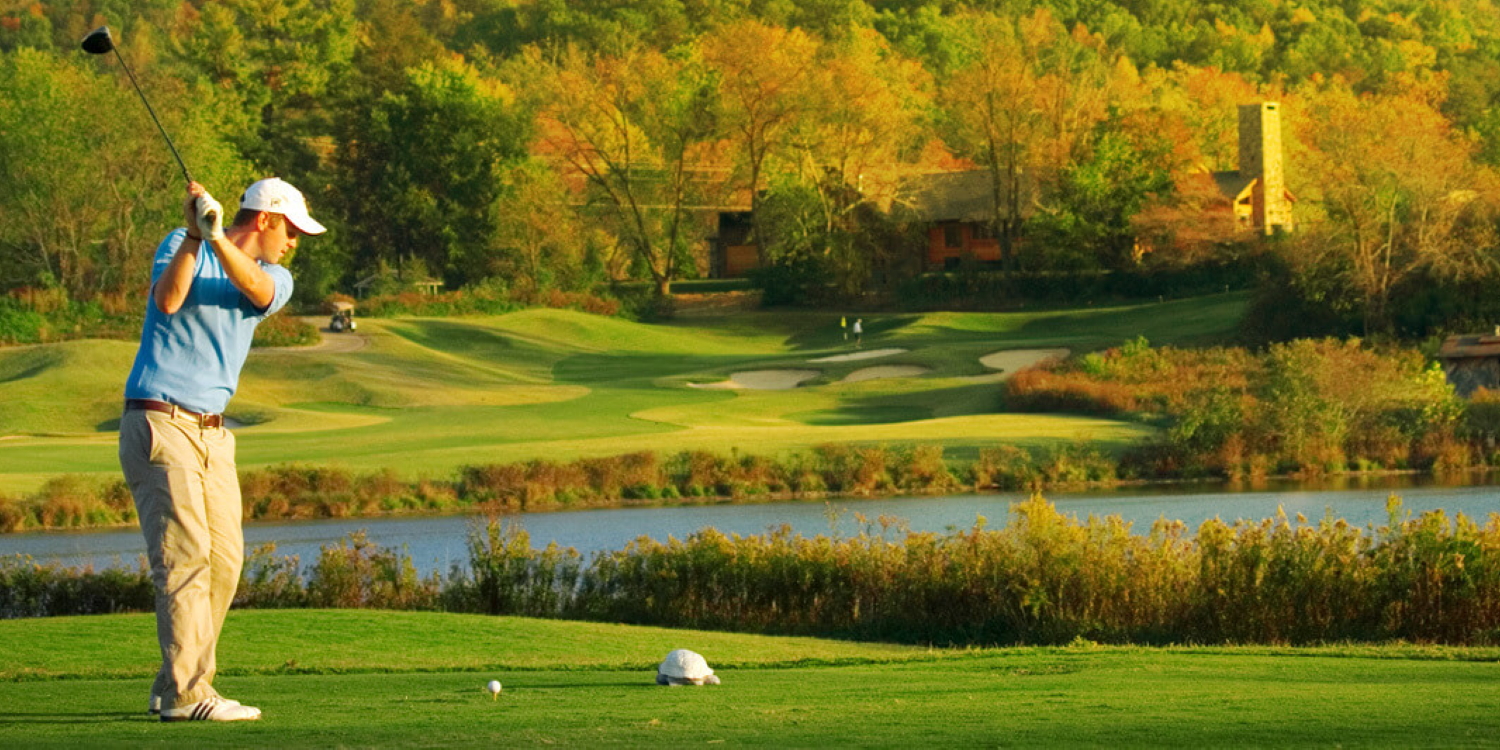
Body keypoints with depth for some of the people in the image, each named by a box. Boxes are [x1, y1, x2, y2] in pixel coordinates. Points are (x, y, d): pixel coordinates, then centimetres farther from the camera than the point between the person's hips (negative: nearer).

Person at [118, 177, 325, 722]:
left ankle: (175, 686, 13)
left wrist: (217, 238, -31)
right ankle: (185, 693, -18)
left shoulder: (275, 277, 11)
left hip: (212, 431, 7)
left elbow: (257, 290, -15)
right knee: (185, 554, -15)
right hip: (159, 425, -7)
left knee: (224, 560, 4)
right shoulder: (178, 246, 0)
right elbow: (168, 299, -20)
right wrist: (194, 235, -29)